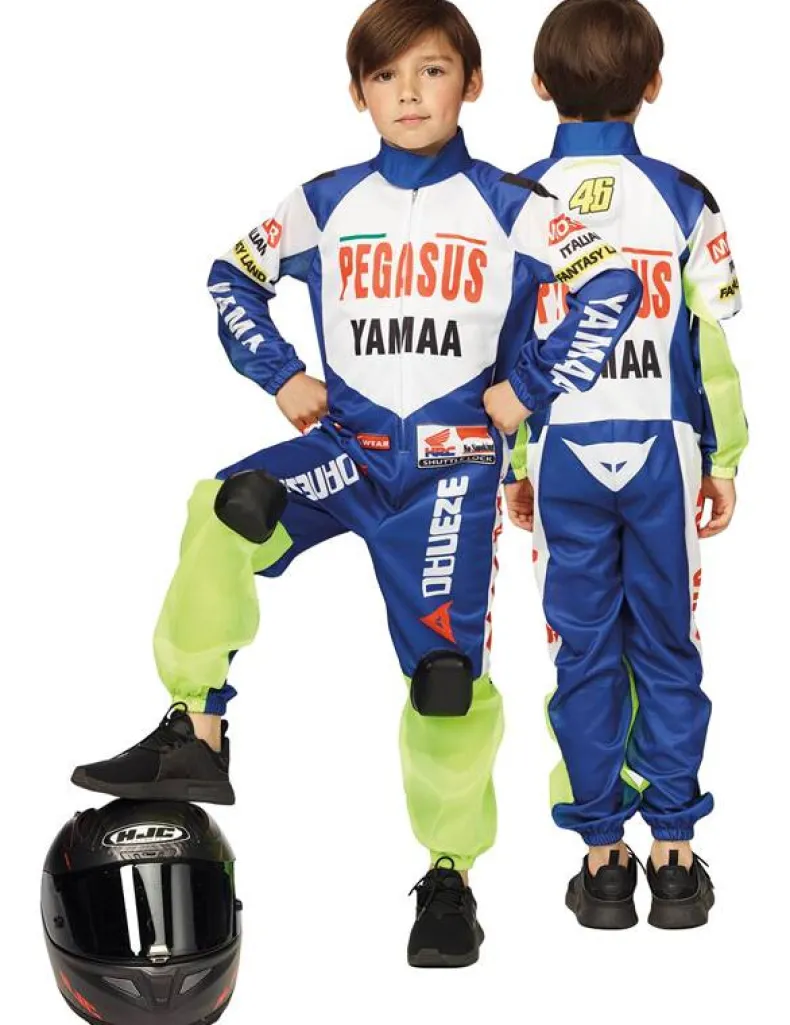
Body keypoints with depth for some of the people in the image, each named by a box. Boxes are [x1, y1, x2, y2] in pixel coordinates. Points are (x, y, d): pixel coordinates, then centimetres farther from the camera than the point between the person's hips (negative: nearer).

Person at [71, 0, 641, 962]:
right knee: (229, 509, -29)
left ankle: (450, 874, 13)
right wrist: (281, 378, 7)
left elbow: (613, 285, -5)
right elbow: (235, 276, 19)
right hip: (349, 443, 2)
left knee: (447, 666, -5)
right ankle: (196, 737, -21)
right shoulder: (327, 204, 7)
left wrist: (526, 388, -7)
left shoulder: (508, 206, -1)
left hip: (453, 461, -2)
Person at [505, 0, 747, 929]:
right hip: (662, 451, 0)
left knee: (584, 653, 8)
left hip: (561, 457, 0)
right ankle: (674, 852, 10)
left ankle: (601, 855, 11)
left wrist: (511, 466, 7)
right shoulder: (683, 200, -5)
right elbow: (712, 347, -3)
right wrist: (725, 458, 6)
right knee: (667, 649, 9)